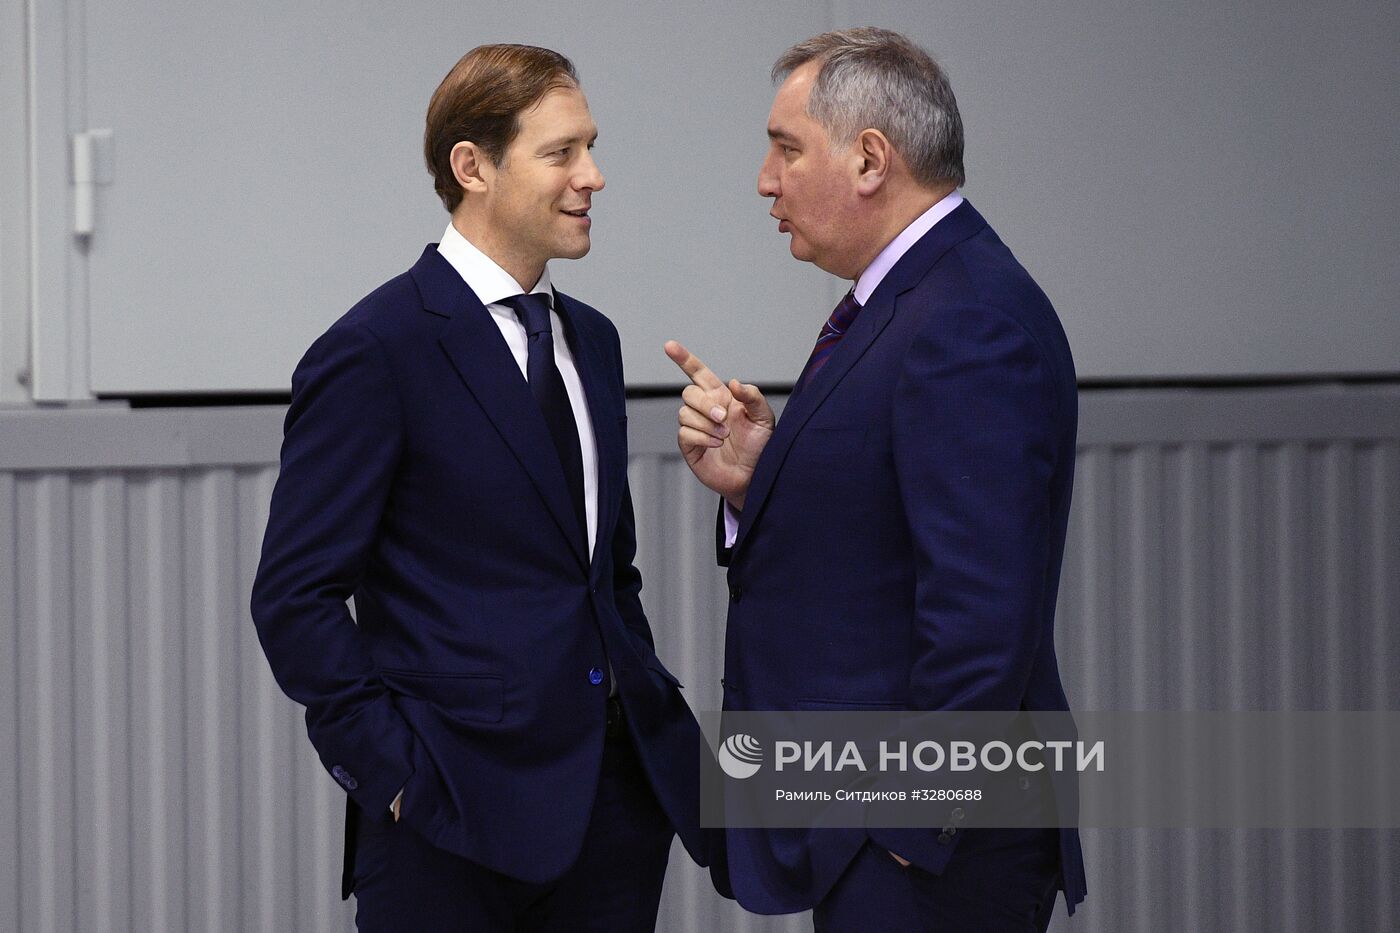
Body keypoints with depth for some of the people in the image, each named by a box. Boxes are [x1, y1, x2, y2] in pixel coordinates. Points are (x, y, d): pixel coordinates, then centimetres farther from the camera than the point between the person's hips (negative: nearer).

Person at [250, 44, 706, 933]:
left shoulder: (590, 339, 15)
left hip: (620, 793, 7)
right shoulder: (376, 351, -9)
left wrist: (649, 715, 10)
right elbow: (296, 598, -11)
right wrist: (398, 775, -14)